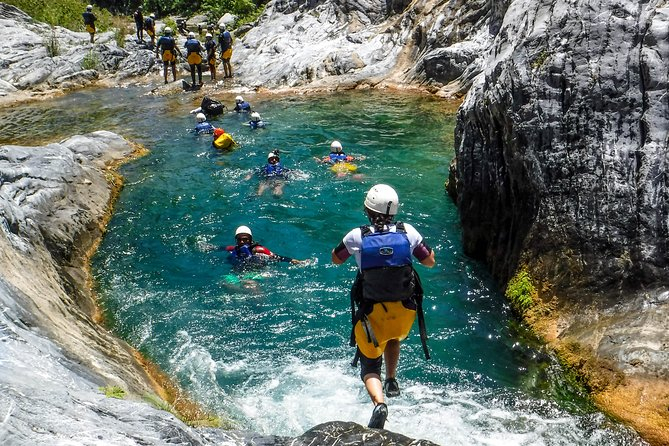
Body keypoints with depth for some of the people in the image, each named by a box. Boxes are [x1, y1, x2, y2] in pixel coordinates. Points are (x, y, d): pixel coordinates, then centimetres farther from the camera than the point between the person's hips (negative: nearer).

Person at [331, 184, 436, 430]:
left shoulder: (357, 237, -13)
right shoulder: (408, 232, -9)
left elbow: (336, 259, 6)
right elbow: (430, 261, 5)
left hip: (373, 312, -2)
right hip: (405, 311, 3)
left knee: (370, 365, 10)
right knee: (393, 338, 37)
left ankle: (379, 403, -15)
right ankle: (392, 381, 28)